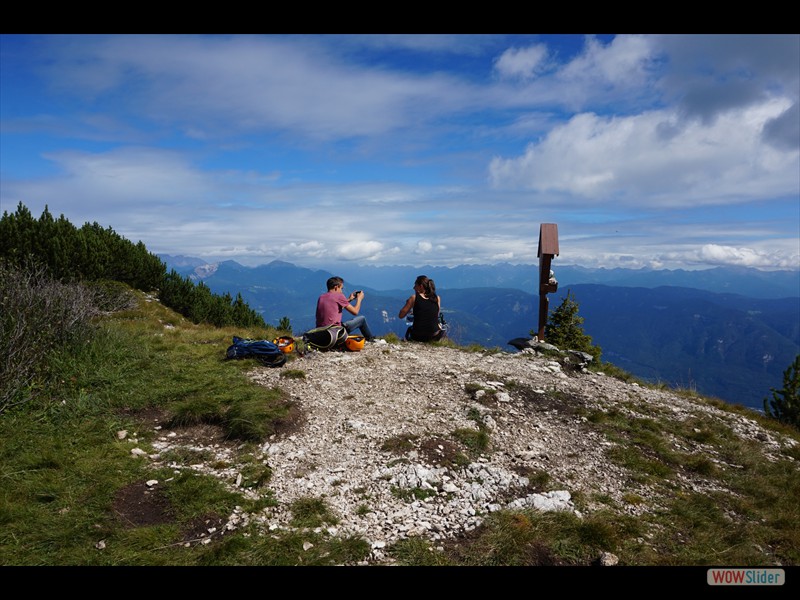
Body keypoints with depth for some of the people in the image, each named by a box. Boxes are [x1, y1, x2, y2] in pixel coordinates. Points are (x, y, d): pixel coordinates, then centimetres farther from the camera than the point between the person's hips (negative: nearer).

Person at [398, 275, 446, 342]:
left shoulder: (414, 298, -6)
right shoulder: (437, 298, 1)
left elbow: (401, 315, -3)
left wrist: (408, 303, 9)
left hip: (417, 337, -1)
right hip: (434, 337, 1)